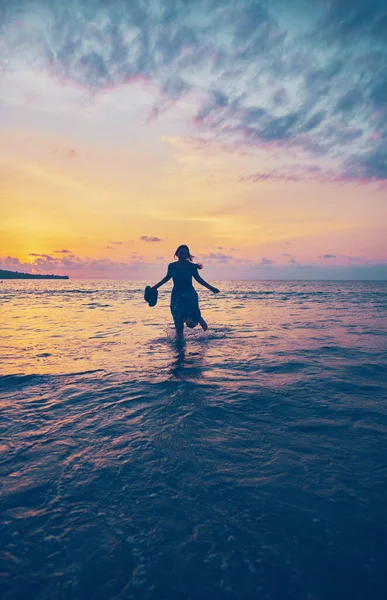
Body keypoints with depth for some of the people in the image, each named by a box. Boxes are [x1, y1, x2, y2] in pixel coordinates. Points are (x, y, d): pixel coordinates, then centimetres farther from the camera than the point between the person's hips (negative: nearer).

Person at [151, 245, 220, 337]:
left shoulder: (191, 266, -8)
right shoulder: (172, 266, -3)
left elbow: (198, 279, 5)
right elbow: (167, 278, 13)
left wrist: (210, 288, 4)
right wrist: (155, 286, 16)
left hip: (190, 295, -2)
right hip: (177, 296, 2)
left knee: (190, 323, -16)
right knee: (178, 325, 2)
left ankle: (199, 319, 19)